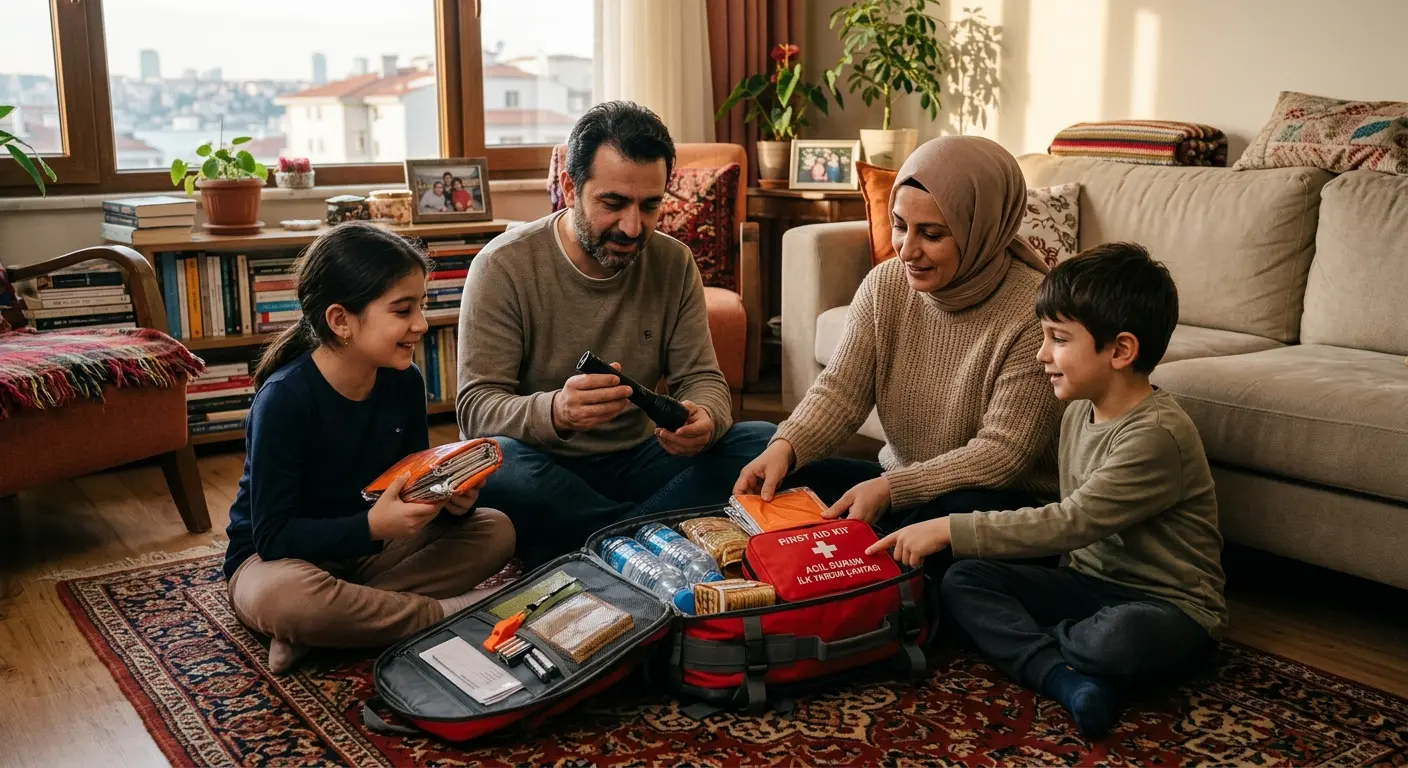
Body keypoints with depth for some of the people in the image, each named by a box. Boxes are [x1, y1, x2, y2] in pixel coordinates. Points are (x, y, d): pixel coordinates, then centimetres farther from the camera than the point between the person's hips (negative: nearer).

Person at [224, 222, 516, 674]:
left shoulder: (403, 382, -6)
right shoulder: (284, 399, -24)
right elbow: (274, 535, -24)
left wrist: (451, 501, -19)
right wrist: (373, 526, -35)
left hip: (368, 547, 6)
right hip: (278, 557, -6)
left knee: (495, 531, -10)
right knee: (283, 598, -41)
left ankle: (341, 617, -20)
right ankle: (445, 613, -21)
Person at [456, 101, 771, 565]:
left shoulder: (674, 263, 1)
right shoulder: (503, 266, -12)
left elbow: (701, 377, 2)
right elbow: (476, 406, -17)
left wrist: (705, 419, -24)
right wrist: (554, 411, -40)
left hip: (635, 462, 4)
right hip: (544, 467, -3)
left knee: (764, 444, -17)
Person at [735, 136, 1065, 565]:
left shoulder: (1034, 312, -21)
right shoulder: (884, 286, -4)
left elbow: (1003, 451, -22)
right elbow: (840, 390, -6)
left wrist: (890, 490, -31)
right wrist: (786, 446, -27)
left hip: (1003, 502, -4)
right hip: (894, 486, 5)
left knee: (955, 514, -37)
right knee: (784, 486, -13)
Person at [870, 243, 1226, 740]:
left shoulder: (1157, 434, -23)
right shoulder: (1079, 412, 4)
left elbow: (1070, 523, -29)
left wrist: (951, 530, -29)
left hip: (1172, 608, -7)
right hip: (1092, 583, 8)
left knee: (1123, 637, -40)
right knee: (964, 579, -8)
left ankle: (1029, 643, -8)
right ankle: (1066, 677, -25)